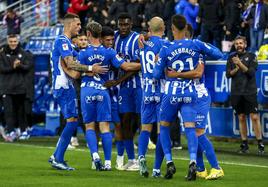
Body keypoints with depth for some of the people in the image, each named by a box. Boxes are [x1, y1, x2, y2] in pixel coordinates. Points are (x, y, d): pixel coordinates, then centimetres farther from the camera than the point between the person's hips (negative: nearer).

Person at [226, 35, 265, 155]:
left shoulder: (251, 56, 3)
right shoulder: (232, 58, 12)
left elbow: (251, 72, -9)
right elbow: (228, 74, 5)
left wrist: (241, 64, -20)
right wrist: (236, 69, -13)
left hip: (250, 92, -3)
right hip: (236, 93, 3)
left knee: (254, 117, -8)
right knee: (241, 118, 6)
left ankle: (260, 144, -5)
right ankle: (244, 144, 11)